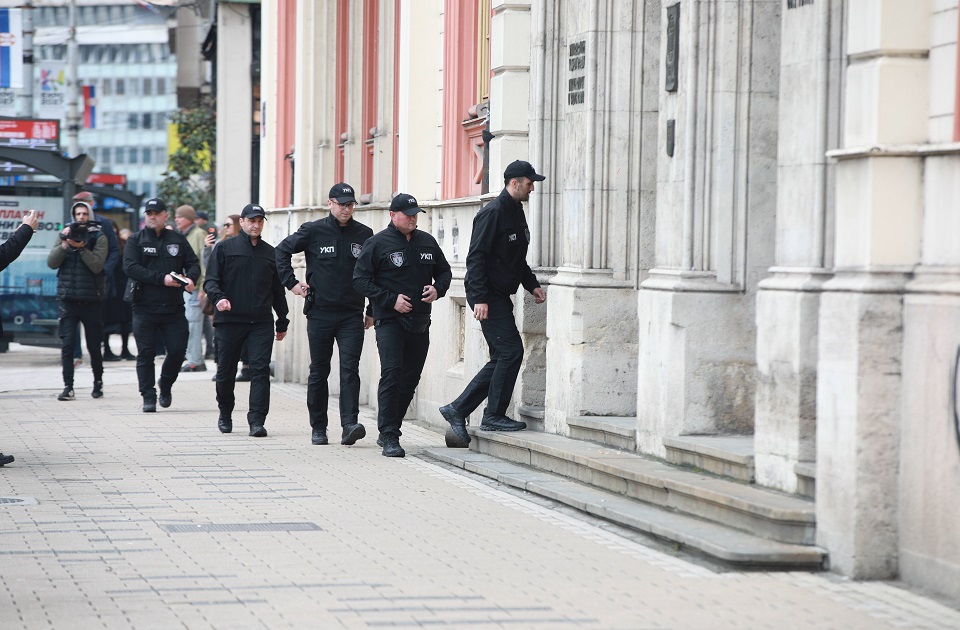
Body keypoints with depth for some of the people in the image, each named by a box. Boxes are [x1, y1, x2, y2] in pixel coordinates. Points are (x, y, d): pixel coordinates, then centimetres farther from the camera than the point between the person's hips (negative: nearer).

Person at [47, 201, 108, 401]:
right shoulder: (64, 234, 8)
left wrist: (81, 247, -21)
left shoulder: (99, 237, 1)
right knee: (67, 344, -7)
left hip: (91, 299, -1)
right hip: (68, 299, 1)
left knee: (94, 345, 7)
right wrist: (64, 244, -13)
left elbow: (97, 265, -11)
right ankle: (68, 386, -7)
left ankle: (98, 381, 26)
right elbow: (52, 263, -2)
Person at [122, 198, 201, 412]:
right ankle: (149, 397, 6)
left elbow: (193, 263, 10)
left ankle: (165, 385, 25)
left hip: (173, 307, 2)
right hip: (145, 308, -2)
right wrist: (162, 279, -18)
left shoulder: (178, 240, 11)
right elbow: (131, 267, -11)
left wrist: (190, 278, -14)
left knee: (177, 350, -1)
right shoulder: (136, 241, 3)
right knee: (146, 354, -1)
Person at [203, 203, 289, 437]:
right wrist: (218, 297, -21)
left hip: (261, 322, 2)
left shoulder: (270, 253, 14)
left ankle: (257, 420, -12)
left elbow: (277, 290, 20)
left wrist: (282, 322, 20)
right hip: (229, 321, -2)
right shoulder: (225, 249, 5)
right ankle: (225, 414, 29)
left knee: (260, 369, -10)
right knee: (226, 371, 7)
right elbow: (210, 280, 0)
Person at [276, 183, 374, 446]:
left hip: (352, 315, 0)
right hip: (320, 313, 0)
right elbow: (282, 251, 10)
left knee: (350, 369, -12)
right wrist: (291, 283, 2)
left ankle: (350, 424, -20)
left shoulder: (364, 234, 6)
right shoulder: (313, 231, 0)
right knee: (319, 371, 7)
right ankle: (318, 428, 15)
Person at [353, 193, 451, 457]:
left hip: (420, 323, 6)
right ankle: (389, 437, -17)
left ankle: (388, 431, 21)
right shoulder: (377, 243, -4)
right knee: (391, 374, -17)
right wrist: (391, 300, -15)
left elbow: (444, 271, 23)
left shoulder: (427, 242, 12)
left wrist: (438, 289, 0)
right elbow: (361, 279, -7)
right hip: (389, 320, -6)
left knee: (410, 379, 9)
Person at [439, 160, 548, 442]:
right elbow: (476, 257, -18)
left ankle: (457, 409, 14)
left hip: (501, 296, 10)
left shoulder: (516, 212, 17)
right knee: (511, 351, -12)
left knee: (501, 359, 9)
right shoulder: (493, 213, -14)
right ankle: (494, 416, -4)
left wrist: (532, 285, 15)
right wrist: (480, 298, -23)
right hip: (487, 296, -10)